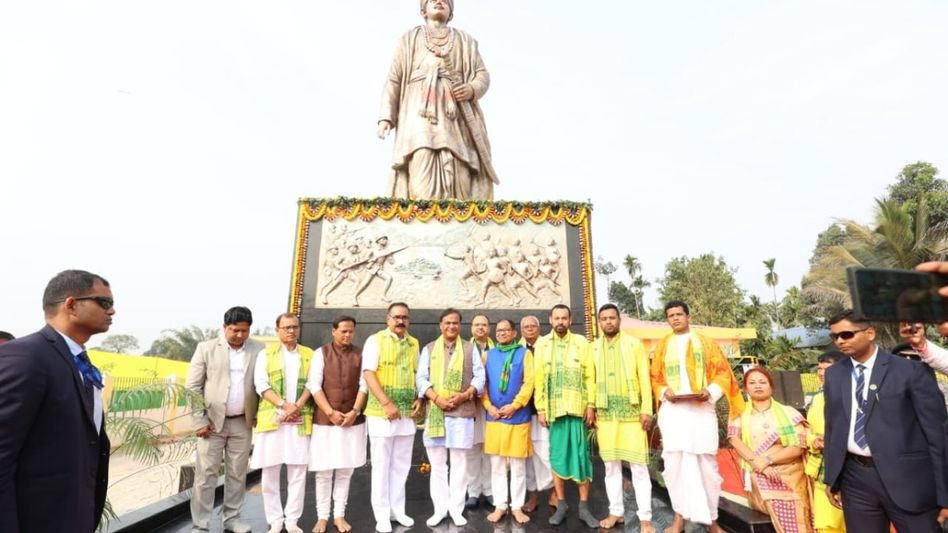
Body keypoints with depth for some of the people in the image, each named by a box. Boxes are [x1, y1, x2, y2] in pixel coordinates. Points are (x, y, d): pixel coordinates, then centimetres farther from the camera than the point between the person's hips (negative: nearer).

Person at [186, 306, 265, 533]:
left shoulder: (259, 350, -1)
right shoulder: (206, 348, -4)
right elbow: (192, 387, -3)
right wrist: (199, 421, -7)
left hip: (243, 423, 2)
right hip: (213, 421, -2)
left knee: (238, 474, 12)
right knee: (206, 474, 3)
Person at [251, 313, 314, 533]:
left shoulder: (309, 355, 10)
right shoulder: (266, 353, 7)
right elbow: (261, 385, -3)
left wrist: (297, 407, -12)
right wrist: (284, 405, -14)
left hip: (300, 421, 1)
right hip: (271, 419, -1)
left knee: (298, 472, 4)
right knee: (270, 473, 5)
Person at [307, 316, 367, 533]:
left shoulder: (360, 354, 4)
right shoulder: (321, 353, 0)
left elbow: (364, 385, 0)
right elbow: (314, 386, -6)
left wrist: (355, 411, -11)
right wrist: (330, 413, -12)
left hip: (353, 421, 1)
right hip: (325, 420, -1)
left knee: (345, 471, 9)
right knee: (324, 471, 7)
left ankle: (339, 515, 23)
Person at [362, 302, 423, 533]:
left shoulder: (414, 343, 11)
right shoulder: (375, 340, -5)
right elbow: (368, 374, -12)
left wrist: (419, 399, 2)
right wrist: (387, 404, -18)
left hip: (407, 413, 5)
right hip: (381, 412, -5)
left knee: (401, 464, 13)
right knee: (381, 464, 6)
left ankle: (397, 510, 27)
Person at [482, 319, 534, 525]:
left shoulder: (524, 353, 1)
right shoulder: (489, 355, 10)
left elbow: (529, 383, -7)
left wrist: (514, 405, -15)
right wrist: (489, 406, -7)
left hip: (518, 417, -2)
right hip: (494, 417, 3)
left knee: (518, 465, 6)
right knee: (496, 465, 9)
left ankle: (517, 506, 20)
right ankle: (499, 506, 21)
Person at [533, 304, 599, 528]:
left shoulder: (581, 342, 5)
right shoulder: (542, 344, 6)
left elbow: (589, 375, 2)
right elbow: (538, 378, 4)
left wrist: (591, 405, -5)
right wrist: (540, 408, -1)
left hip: (577, 407, -1)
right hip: (554, 408, 1)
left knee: (581, 455, 3)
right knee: (557, 455, 7)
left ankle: (584, 506, 15)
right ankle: (561, 504, 19)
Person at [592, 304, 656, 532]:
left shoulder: (634, 344, 0)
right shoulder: (593, 348, 6)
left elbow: (644, 378, -2)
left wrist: (646, 410, -7)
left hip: (632, 412, -2)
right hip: (605, 414, 3)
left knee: (638, 466, 1)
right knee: (611, 465, 10)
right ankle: (616, 512, 23)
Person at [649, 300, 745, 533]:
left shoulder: (705, 343, 9)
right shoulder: (663, 346, 13)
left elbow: (723, 373, 4)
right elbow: (655, 378, 12)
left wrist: (710, 392, -13)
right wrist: (665, 392, -8)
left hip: (702, 410, -1)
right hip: (672, 411, 1)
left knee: (706, 465, 2)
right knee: (674, 464, 1)